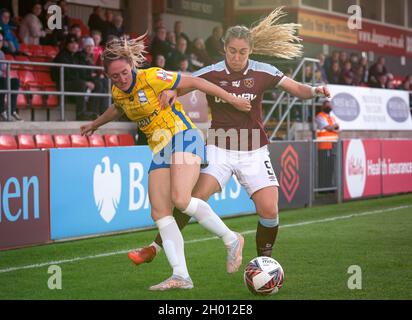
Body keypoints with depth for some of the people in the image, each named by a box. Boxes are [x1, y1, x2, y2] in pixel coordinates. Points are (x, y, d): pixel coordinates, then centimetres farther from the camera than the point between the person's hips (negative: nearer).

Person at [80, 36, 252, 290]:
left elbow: (195, 82, -7)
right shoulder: (118, 93, 8)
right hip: (160, 150, 8)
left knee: (180, 199, -27)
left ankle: (231, 240, -9)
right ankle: (181, 276, -10)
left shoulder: (152, 77, -13)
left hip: (183, 137, -8)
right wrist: (95, 124, 49)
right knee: (160, 213, -6)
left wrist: (232, 99, -4)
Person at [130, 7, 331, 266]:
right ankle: (154, 249, -11)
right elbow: (179, 87, -4)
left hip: (254, 152, 1)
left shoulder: (263, 72, -2)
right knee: (195, 197, -21)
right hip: (219, 150, -1)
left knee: (269, 210, -10)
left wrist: (315, 90, -21)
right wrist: (170, 91, -27)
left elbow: (297, 89, 0)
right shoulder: (211, 73, -4)